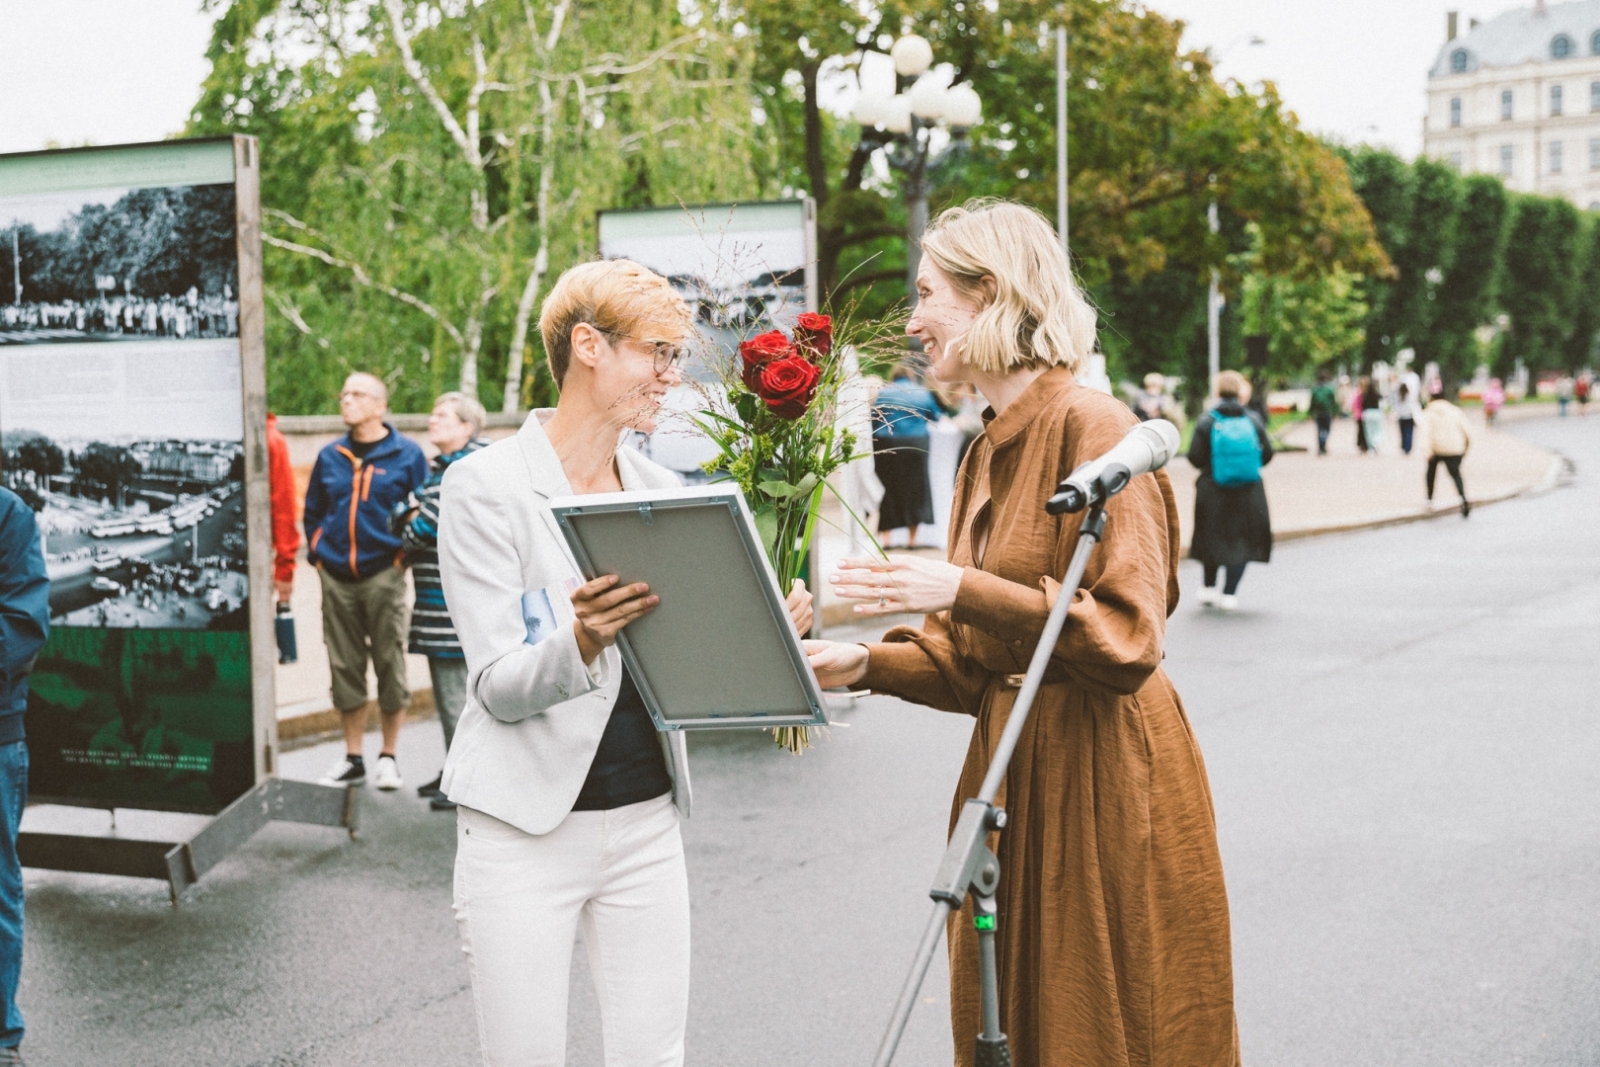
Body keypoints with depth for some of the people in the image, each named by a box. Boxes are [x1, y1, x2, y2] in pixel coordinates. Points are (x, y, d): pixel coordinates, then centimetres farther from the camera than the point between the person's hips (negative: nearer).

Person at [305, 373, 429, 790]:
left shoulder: (407, 456, -1)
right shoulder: (330, 457, 10)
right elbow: (312, 512, 19)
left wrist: (403, 555, -4)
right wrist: (318, 555, 9)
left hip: (383, 577, -4)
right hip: (336, 579, 4)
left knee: (390, 666, 1)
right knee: (345, 669, 8)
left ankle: (388, 758, 12)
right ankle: (352, 758, 17)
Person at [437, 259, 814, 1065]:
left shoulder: (659, 490, 9)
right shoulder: (486, 486, -9)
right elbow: (499, 686, -13)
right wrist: (580, 642, -33)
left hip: (646, 820, 5)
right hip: (525, 825, -5)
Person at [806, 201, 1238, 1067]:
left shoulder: (1091, 426, -13)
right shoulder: (987, 451, 13)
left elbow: (1126, 635, -19)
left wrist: (962, 590, -24)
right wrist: (868, 665, 0)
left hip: (1103, 774, -8)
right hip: (1012, 769, 8)